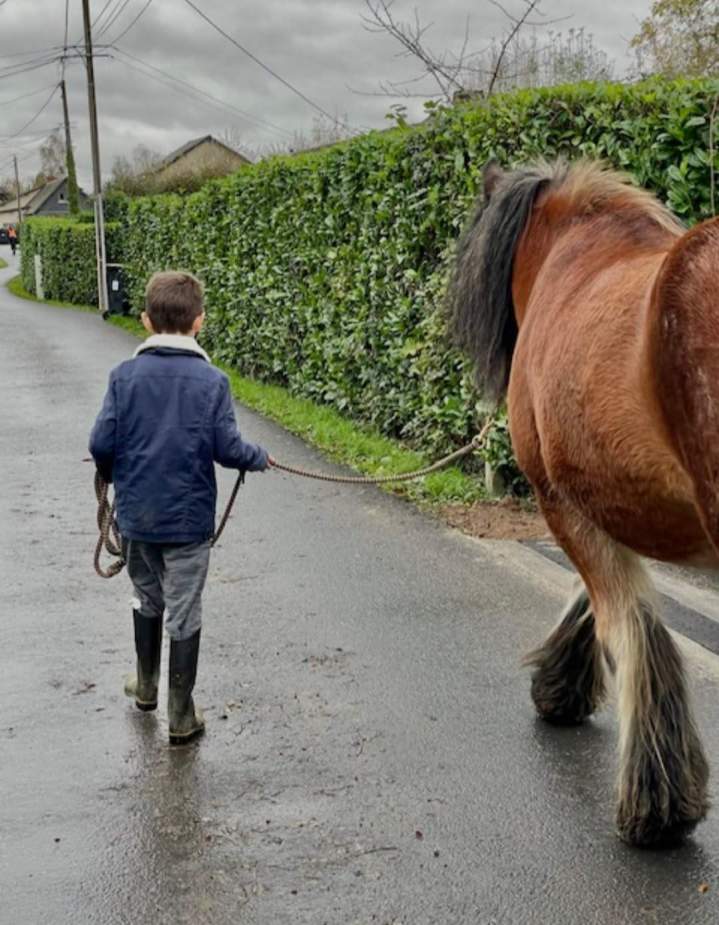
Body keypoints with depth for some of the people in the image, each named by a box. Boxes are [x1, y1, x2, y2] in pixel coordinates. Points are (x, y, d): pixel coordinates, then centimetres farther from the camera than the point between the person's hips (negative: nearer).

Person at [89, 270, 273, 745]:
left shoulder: (125, 376, -6)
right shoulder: (212, 380, -10)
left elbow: (102, 443, -8)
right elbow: (228, 448, -12)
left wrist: (112, 473, 14)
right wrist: (261, 458, 9)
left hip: (136, 515, 2)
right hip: (188, 518, -2)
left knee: (148, 600, 24)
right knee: (184, 614, 7)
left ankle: (146, 686, 40)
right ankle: (181, 716, 14)